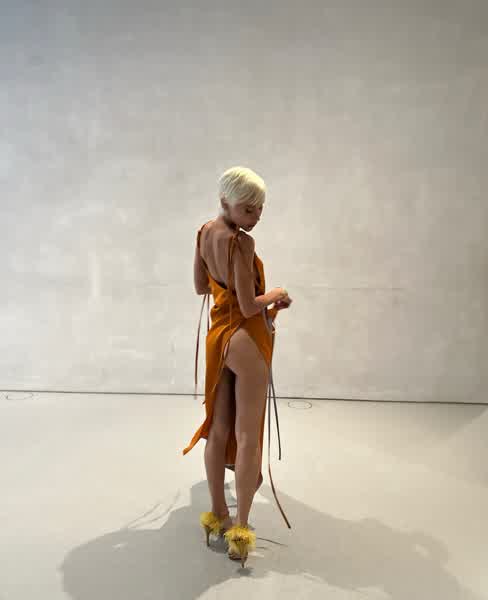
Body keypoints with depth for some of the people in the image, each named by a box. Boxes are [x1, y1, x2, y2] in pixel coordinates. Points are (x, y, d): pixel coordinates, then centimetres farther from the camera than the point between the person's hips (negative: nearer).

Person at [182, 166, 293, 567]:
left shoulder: (204, 232, 5)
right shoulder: (242, 242, -20)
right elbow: (249, 306, -21)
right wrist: (276, 295, -3)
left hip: (218, 337, 8)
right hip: (247, 341, -8)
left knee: (217, 430, 14)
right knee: (248, 436, 1)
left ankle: (217, 516, 28)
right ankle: (240, 532, 7)